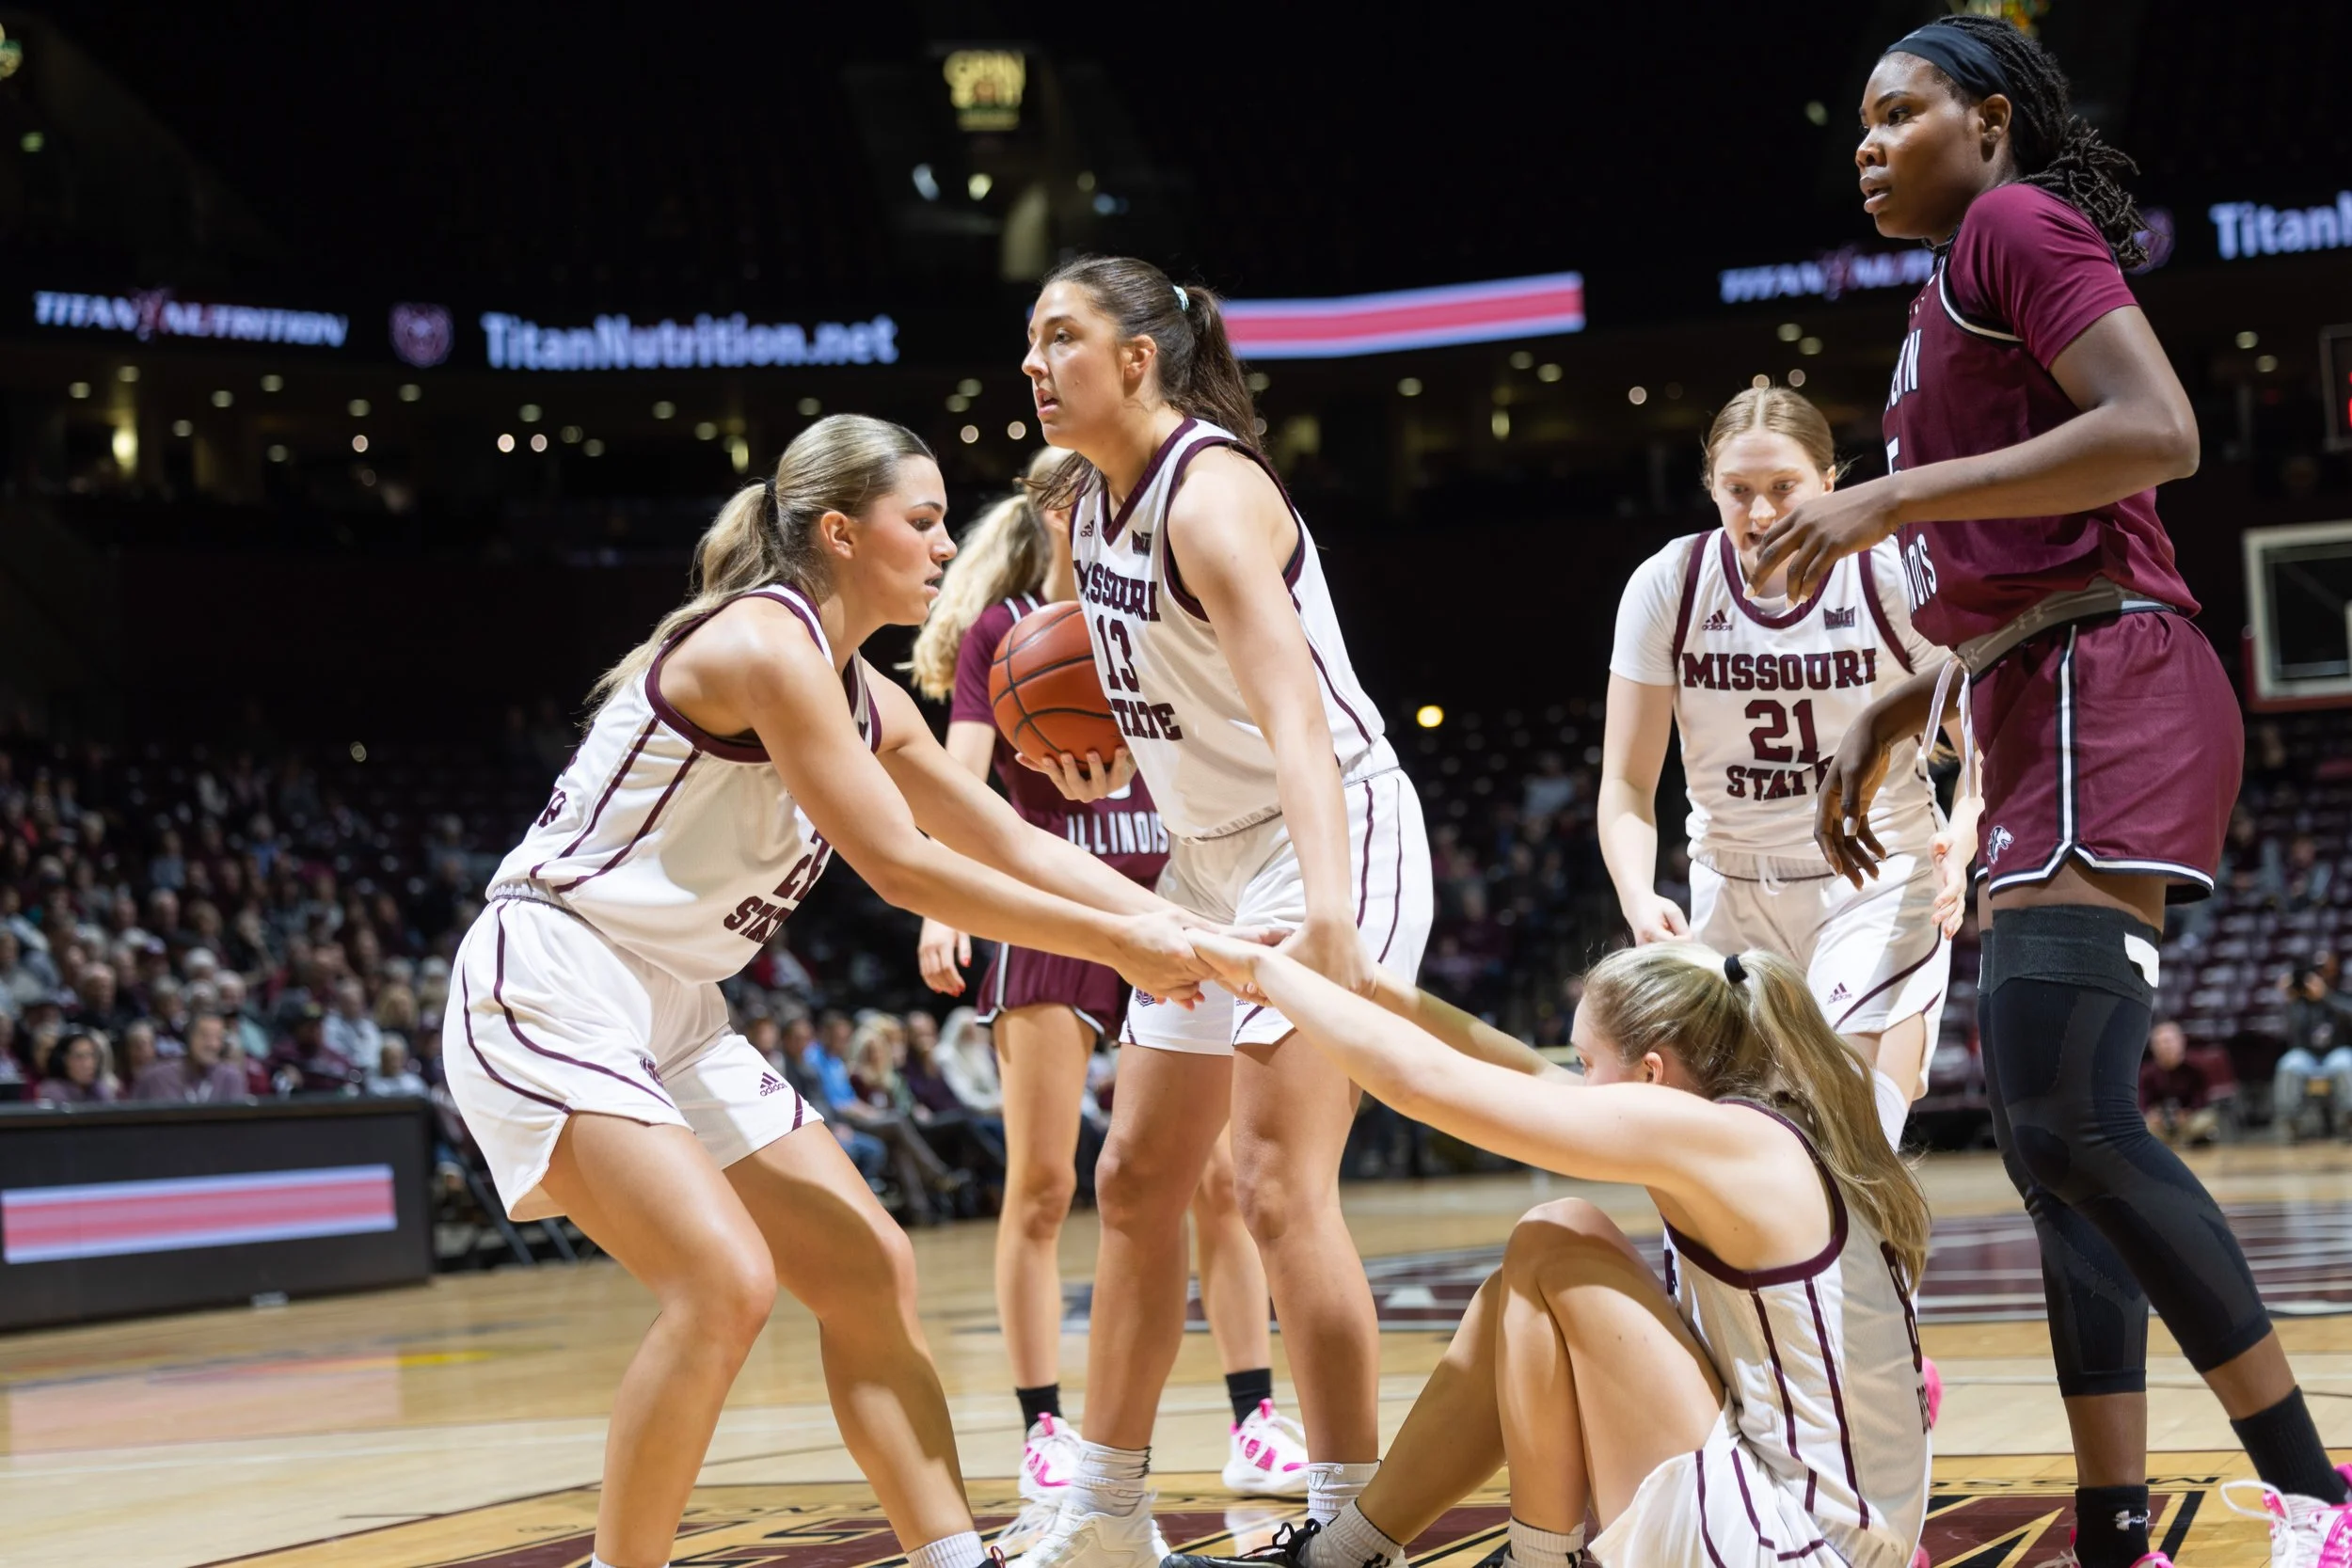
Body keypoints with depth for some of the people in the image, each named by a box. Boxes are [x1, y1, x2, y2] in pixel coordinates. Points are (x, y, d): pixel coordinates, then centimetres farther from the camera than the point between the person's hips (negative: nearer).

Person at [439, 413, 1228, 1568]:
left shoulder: (863, 699, 11)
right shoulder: (765, 643, -18)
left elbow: (1009, 840, 15)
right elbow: (903, 868, -21)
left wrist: (1177, 925, 3)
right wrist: (1116, 944, -16)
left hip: (673, 1015, 10)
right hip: (548, 987, -10)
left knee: (868, 1273, 6)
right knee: (725, 1282, -24)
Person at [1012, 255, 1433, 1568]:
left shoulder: (1212, 492, -22)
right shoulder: (1082, 502, 3)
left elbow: (1294, 714, -35)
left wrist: (1328, 912, -48)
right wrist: (1100, 751, 1)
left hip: (1330, 840, -9)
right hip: (1207, 857, 9)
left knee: (1282, 1188, -17)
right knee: (1138, 1181, 12)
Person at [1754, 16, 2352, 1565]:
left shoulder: (2017, 222, -3)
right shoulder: (1962, 293, 26)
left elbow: (2158, 433, -19)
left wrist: (1895, 498, -18)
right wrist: (1886, 721, 26)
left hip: (2103, 695, -11)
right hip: (2052, 713, 11)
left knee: (2066, 1117, -20)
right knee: (2055, 1131, 6)